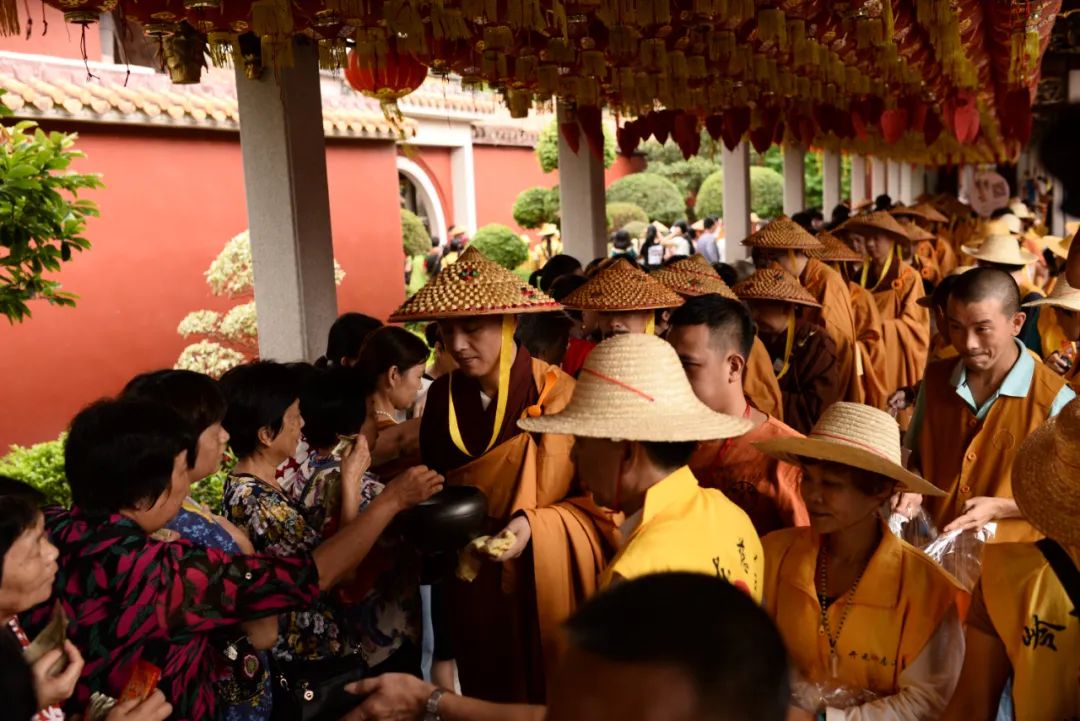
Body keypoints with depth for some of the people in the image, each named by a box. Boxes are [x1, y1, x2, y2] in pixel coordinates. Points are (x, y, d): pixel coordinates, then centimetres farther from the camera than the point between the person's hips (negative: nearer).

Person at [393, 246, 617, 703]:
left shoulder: (561, 396, -16)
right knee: (485, 694, 19)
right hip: (472, 589, 4)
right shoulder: (442, 396, -2)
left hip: (545, 587, -4)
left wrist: (535, 527, -24)